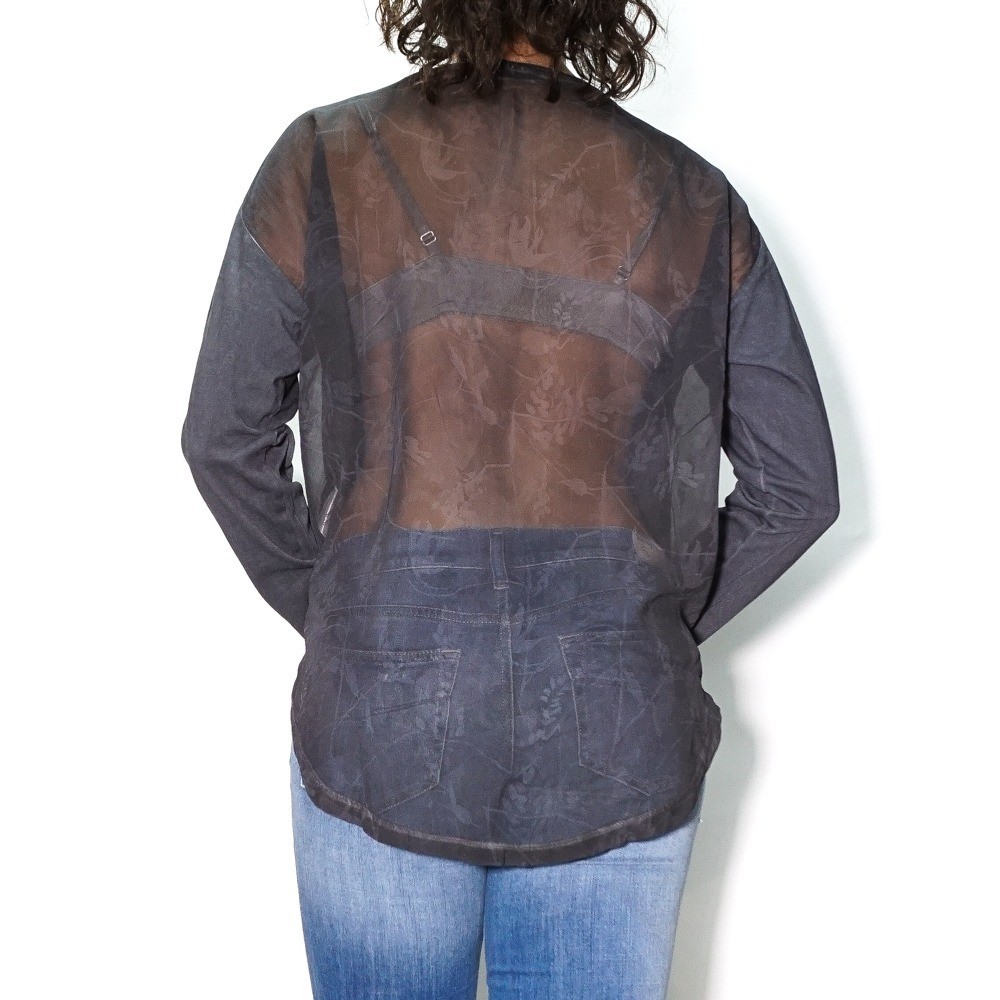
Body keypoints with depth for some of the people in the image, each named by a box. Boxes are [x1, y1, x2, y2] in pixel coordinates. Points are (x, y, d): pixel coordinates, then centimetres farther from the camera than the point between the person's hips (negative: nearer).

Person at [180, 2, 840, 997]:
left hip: (380, 729, 0)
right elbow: (797, 485, 2)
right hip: (619, 755, 1)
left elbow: (226, 443, 2)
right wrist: (658, 632, 11)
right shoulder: (692, 199, -2)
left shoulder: (322, 165, -5)